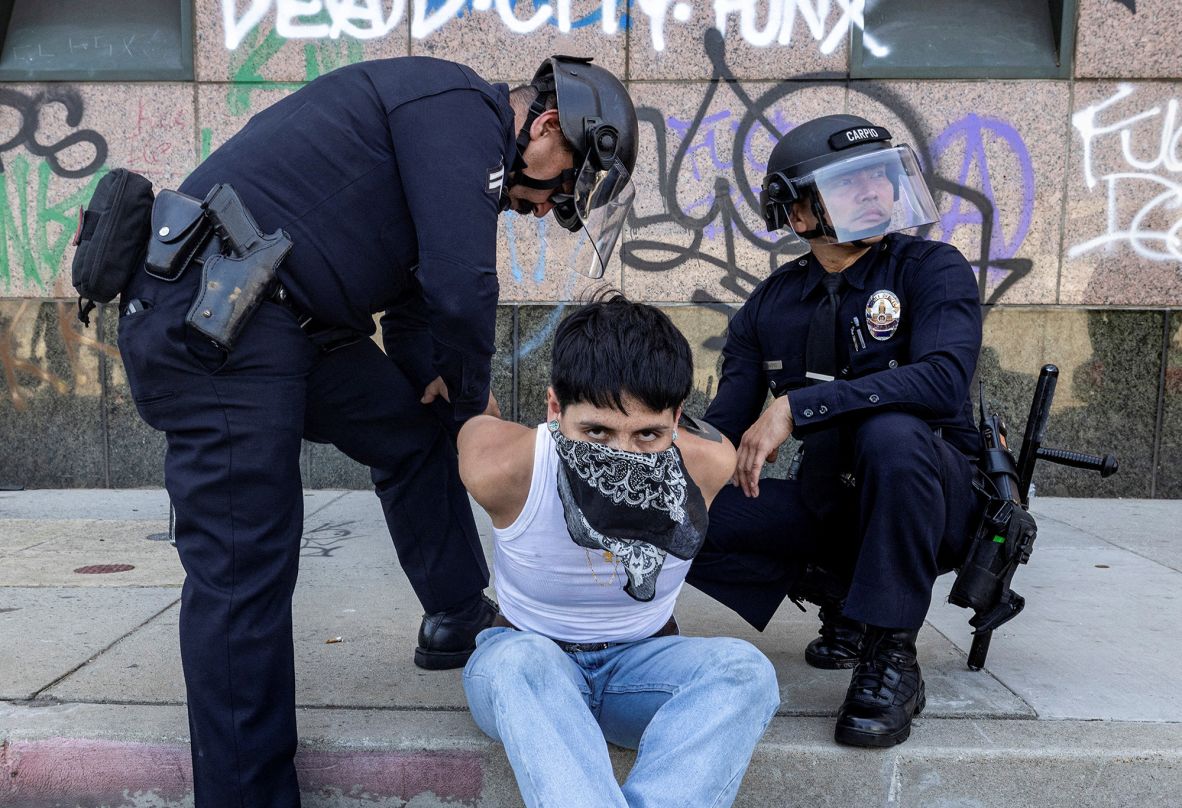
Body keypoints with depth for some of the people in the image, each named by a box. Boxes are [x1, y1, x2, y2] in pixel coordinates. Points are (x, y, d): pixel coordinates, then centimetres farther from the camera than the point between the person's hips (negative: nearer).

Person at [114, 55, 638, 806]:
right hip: (206, 317, -10)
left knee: (416, 429, 17)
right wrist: (472, 397, -1)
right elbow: (462, 287, -19)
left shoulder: (460, 149, 20)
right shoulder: (462, 104, -11)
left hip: (282, 321, 10)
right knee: (245, 572, -7)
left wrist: (454, 394, 7)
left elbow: (419, 302, 21)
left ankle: (459, 619, 32)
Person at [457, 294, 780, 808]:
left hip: (642, 662, 2)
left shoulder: (708, 466, -22)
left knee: (745, 669, -29)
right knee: (518, 660, -38)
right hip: (524, 658, -1)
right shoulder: (502, 468, -27)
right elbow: (478, 427, -2)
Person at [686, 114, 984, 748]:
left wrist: (794, 406, -30)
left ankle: (890, 658, -22)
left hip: (938, 500, -4)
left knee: (890, 431, -37)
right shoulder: (771, 306, 4)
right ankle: (836, 595, 5)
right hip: (827, 504, 5)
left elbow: (944, 379, -29)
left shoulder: (931, 268, -8)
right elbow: (720, 432, 4)